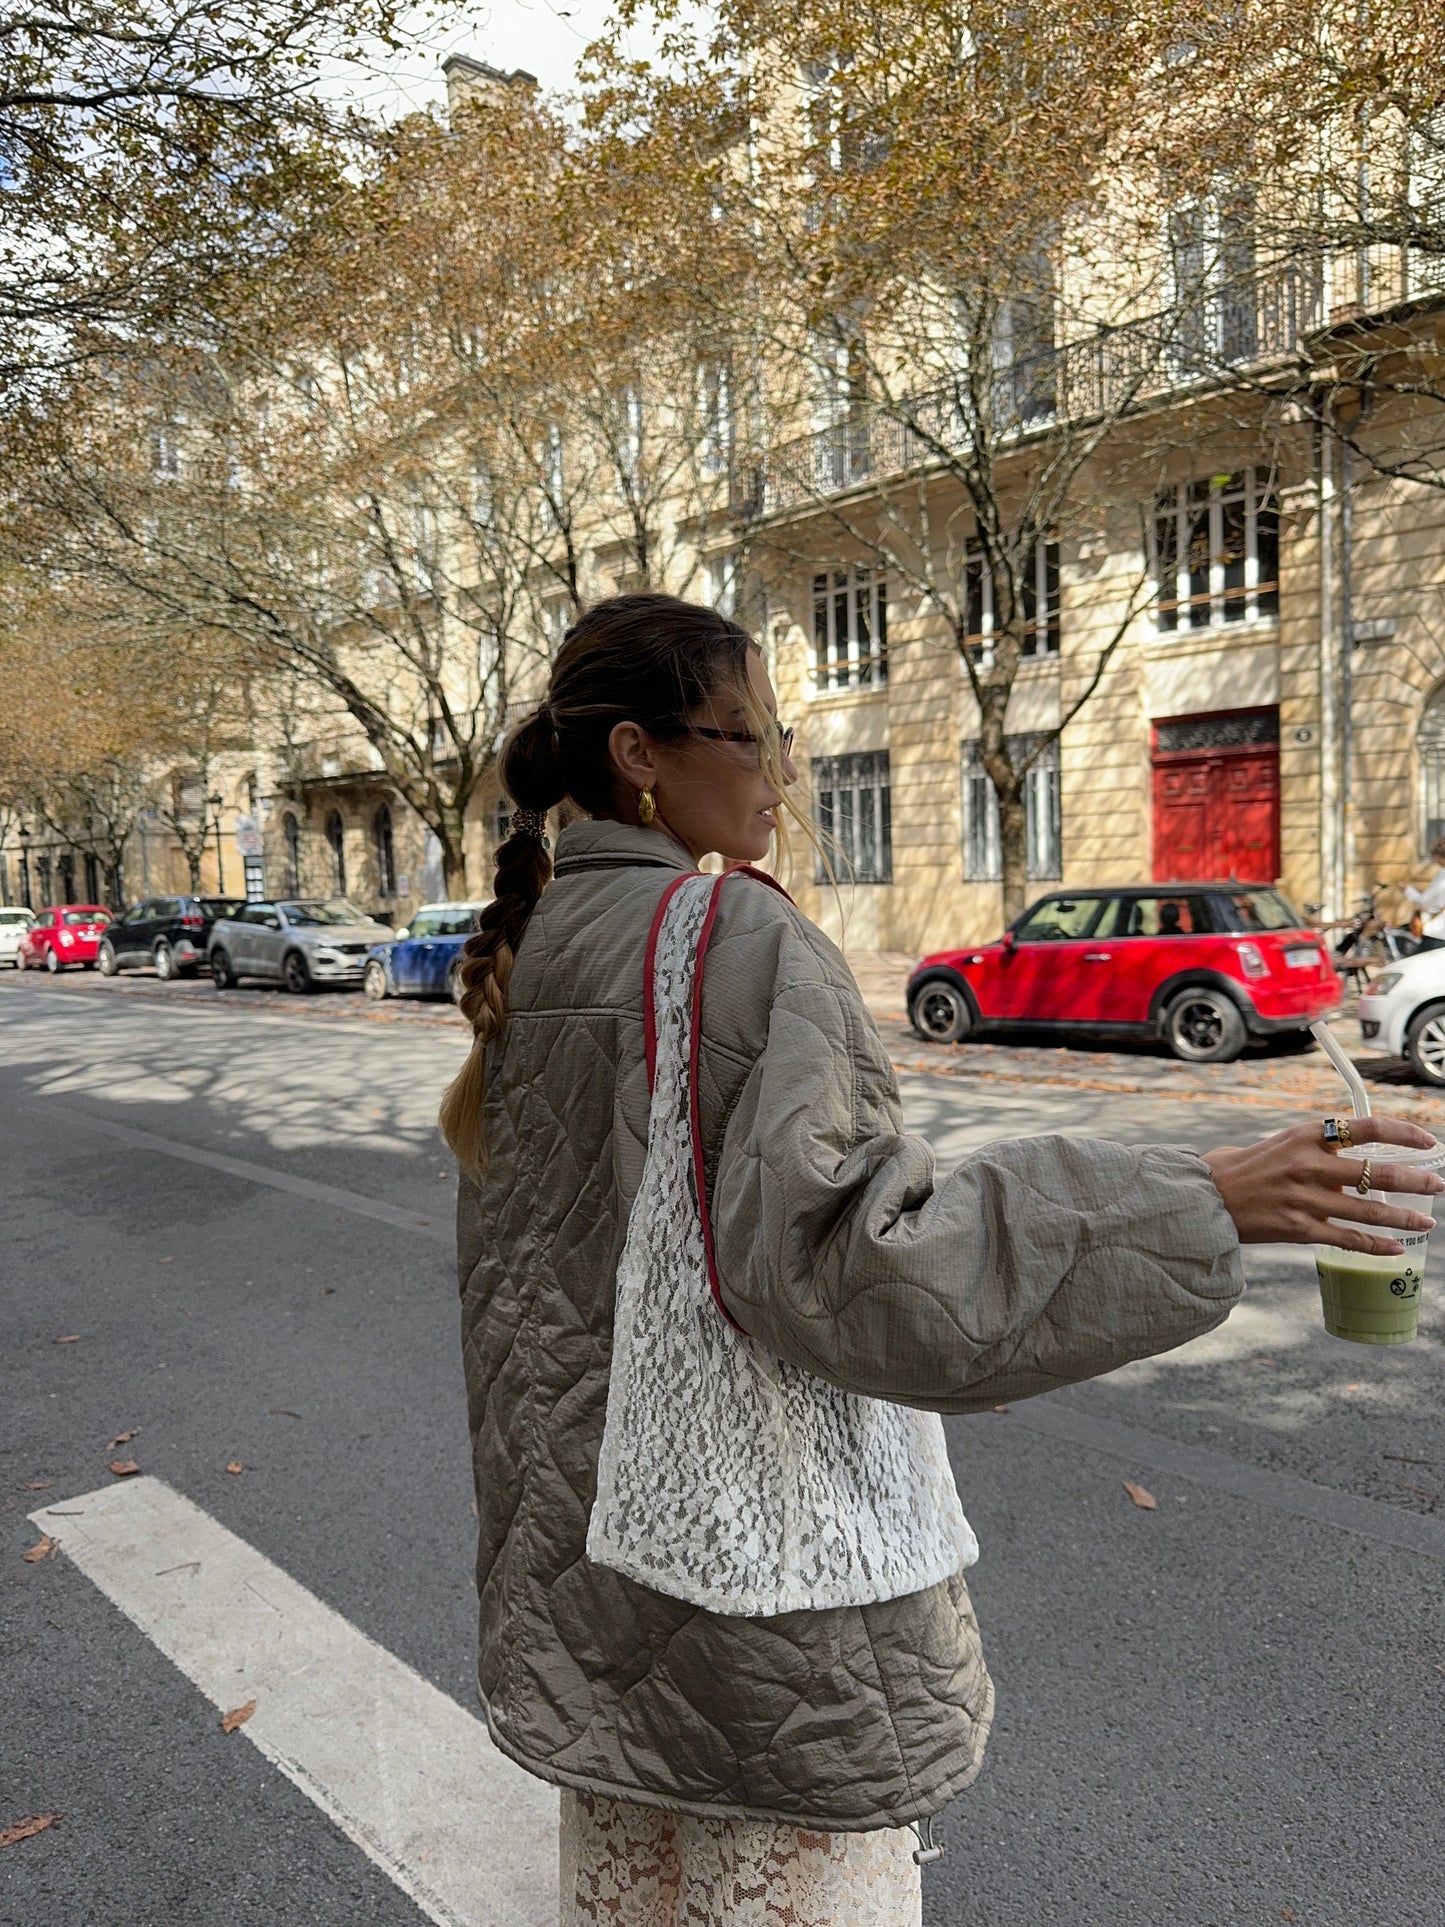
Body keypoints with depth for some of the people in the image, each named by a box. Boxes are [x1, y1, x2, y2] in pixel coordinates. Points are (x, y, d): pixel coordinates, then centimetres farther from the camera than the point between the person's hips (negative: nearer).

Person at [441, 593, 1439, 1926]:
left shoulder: (528, 945, 4)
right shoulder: (739, 941, -22)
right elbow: (837, 1251, -30)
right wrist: (1204, 1205, -30)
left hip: (585, 1505, 8)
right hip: (754, 1534, -8)